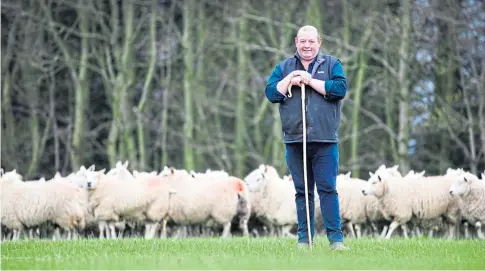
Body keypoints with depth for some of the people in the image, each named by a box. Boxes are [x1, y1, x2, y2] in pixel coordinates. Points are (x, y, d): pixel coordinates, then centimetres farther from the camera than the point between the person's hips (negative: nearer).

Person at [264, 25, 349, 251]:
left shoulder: (332, 64, 7)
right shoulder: (284, 67, 14)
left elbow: (340, 89, -9)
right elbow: (271, 93, 4)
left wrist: (310, 80, -9)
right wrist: (290, 80, -8)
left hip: (325, 140, -3)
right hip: (294, 140, 3)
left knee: (327, 189, -7)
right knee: (302, 191, 6)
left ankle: (336, 238, -7)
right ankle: (304, 238, 10)